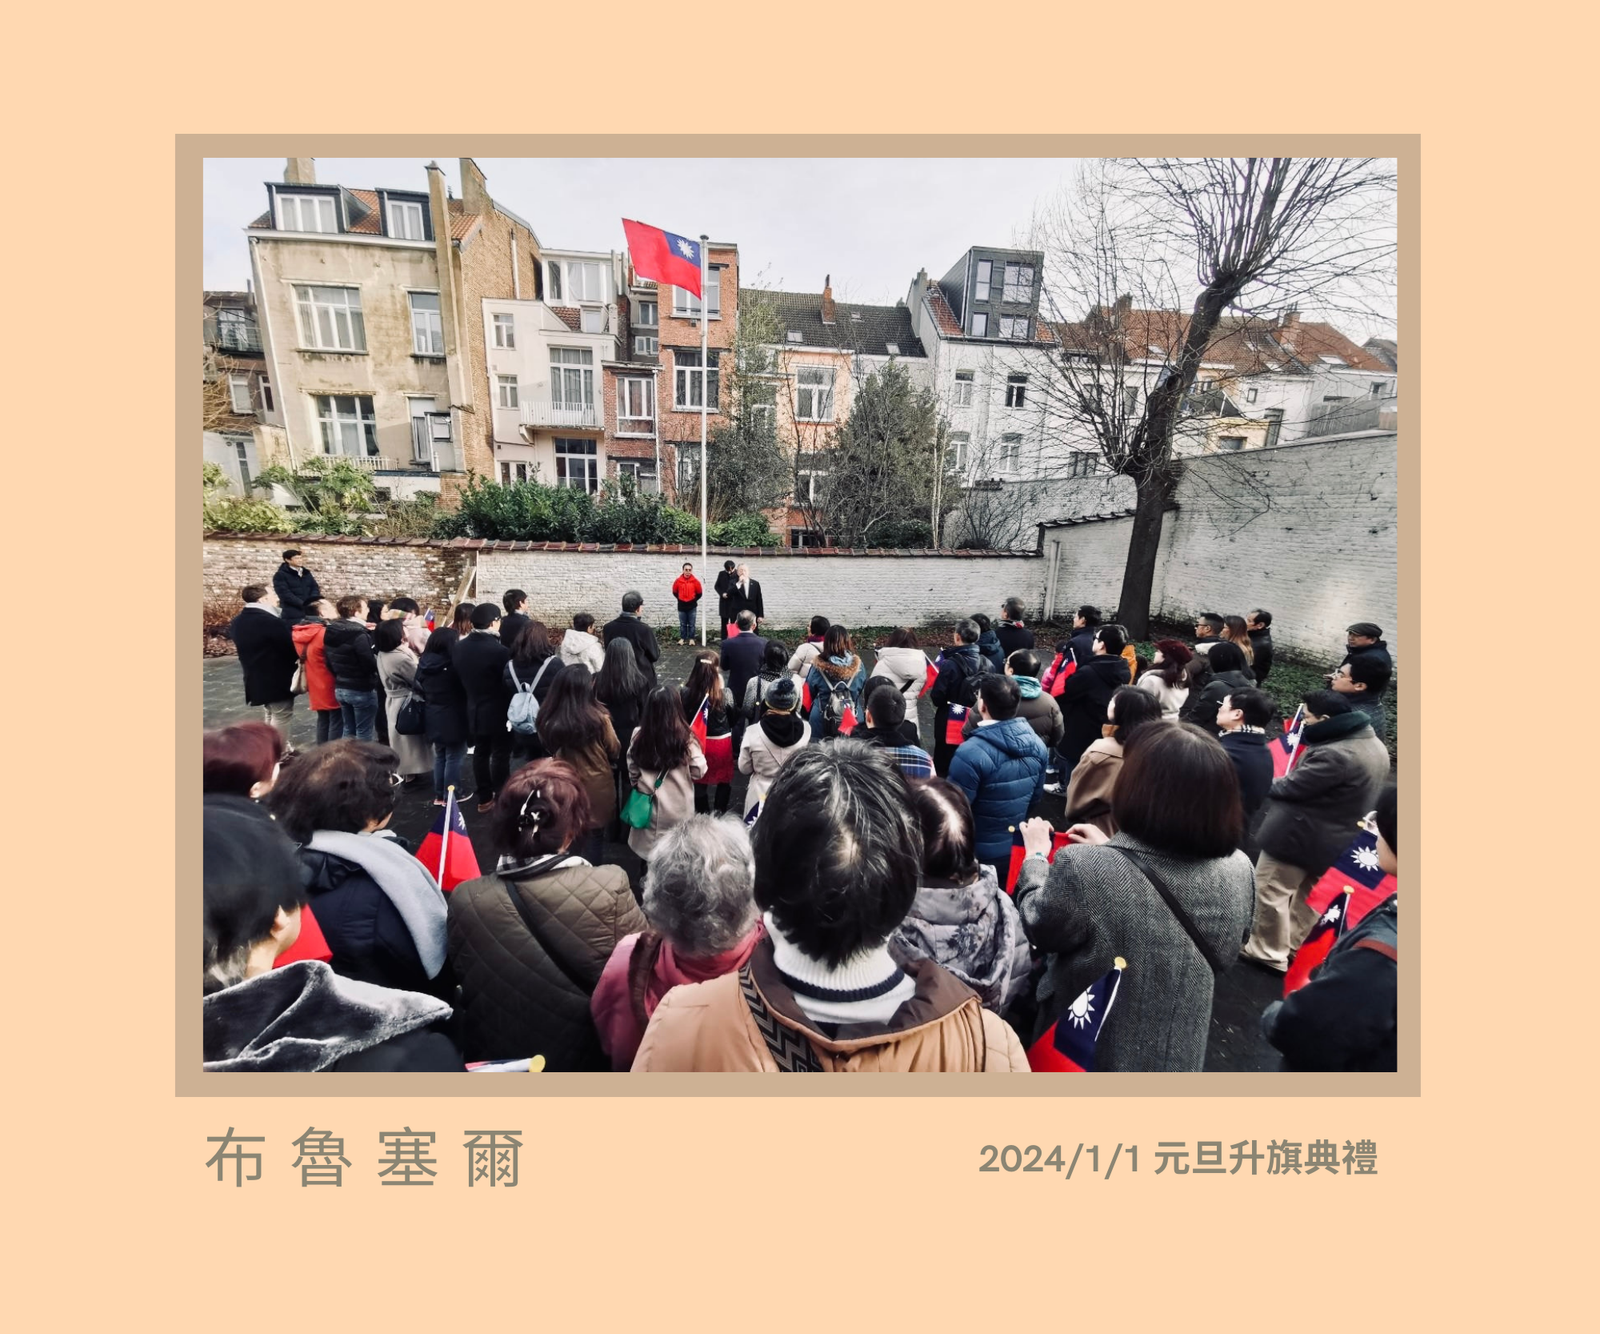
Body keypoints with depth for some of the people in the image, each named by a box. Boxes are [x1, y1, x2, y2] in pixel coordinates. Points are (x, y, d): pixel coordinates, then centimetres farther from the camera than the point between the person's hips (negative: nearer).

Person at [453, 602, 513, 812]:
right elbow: (509, 682, -16)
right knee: (500, 755, 5)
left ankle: (484, 799, 25)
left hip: (474, 710, 6)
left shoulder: (458, 647, -3)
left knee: (480, 753, 16)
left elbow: (458, 677, 8)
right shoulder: (499, 650, -24)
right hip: (498, 712, -6)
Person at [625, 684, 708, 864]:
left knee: (648, 851, 20)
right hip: (678, 808, -2)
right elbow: (699, 772, -10)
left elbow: (632, 772, 2)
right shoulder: (685, 737, -19)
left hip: (647, 805, 3)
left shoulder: (638, 735, -10)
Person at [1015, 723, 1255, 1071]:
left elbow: (1039, 926, -14)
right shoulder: (1238, 870, -15)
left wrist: (1036, 854, 0)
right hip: (1179, 1060, 5)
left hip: (1083, 1058, -4)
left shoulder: (1083, 868, -33)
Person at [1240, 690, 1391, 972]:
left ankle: (1267, 951, 17)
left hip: (1297, 834, -10)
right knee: (1308, 896, 22)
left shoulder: (1333, 754, -30)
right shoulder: (1375, 747, 4)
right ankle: (1295, 946, 35)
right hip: (1333, 840, 10)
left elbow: (1290, 788, -22)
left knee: (1271, 891, 5)